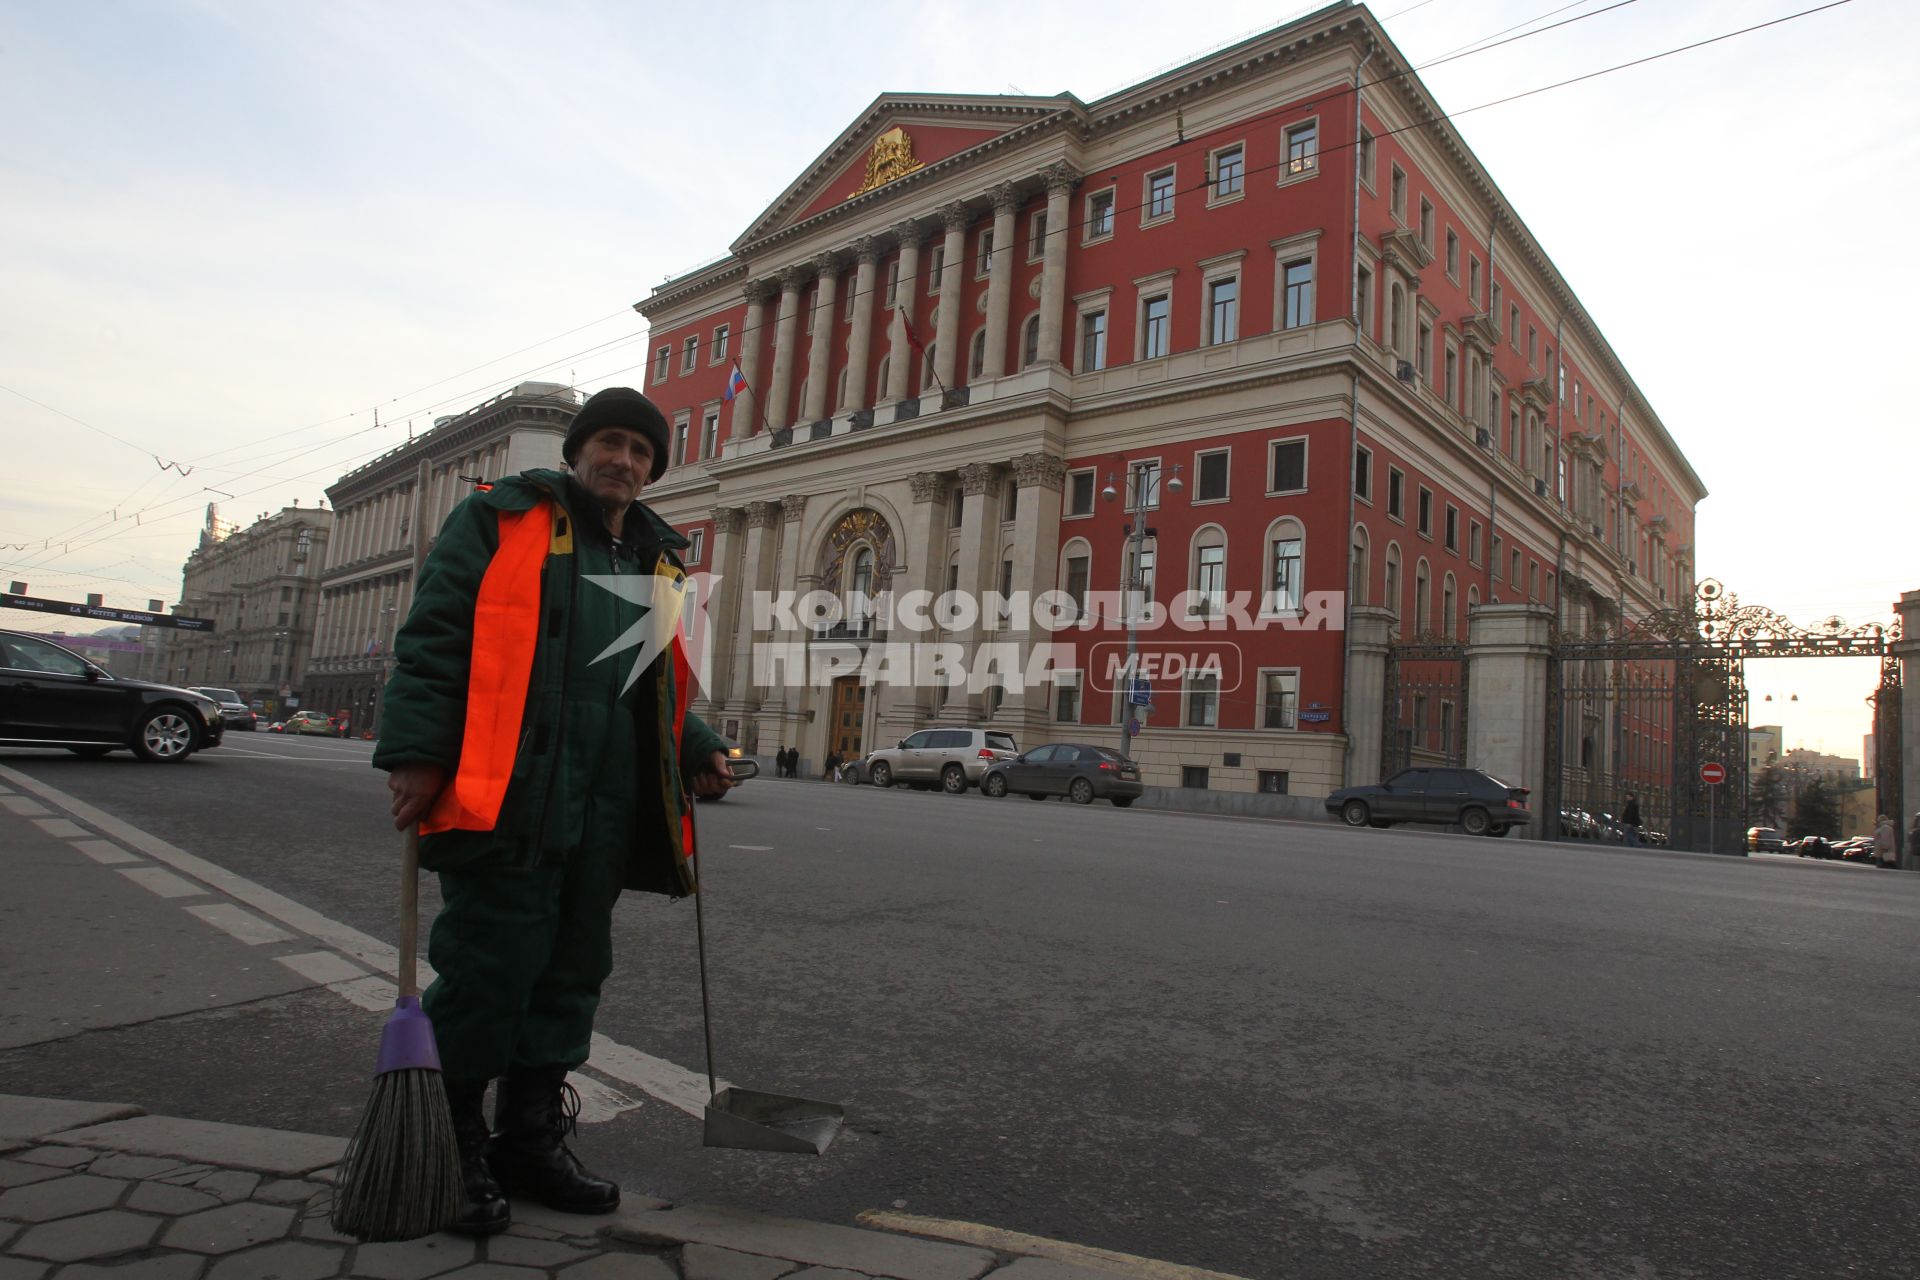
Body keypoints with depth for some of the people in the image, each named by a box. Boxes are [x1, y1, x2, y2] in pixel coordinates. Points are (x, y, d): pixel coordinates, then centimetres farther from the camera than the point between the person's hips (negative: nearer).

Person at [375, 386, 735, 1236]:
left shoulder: (656, 562, 19)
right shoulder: (501, 521, 2)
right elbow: (433, 638, -6)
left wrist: (697, 753, 12)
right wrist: (416, 752, -15)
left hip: (606, 813, 7)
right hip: (505, 800, -6)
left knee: (571, 975, 13)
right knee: (487, 970, -1)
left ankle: (530, 1141, 29)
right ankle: (452, 1150, 19)